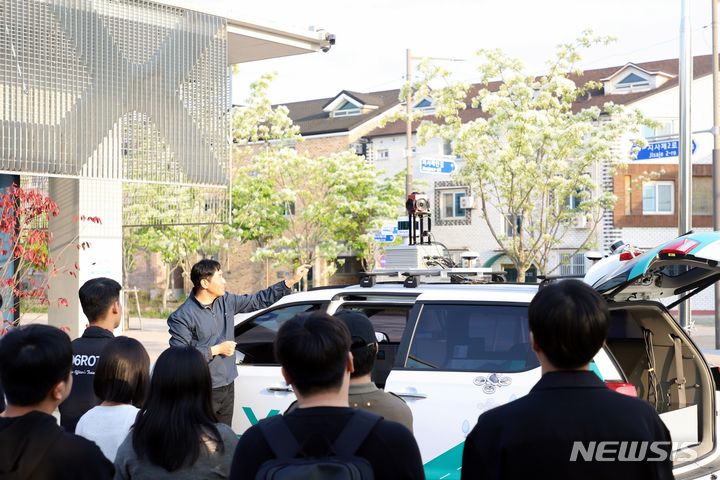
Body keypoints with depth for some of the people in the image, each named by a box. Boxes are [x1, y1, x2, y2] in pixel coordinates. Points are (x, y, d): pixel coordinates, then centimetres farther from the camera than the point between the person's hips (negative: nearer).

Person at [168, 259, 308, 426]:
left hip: (228, 387, 7)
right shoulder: (183, 317, -14)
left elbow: (260, 300, 13)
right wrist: (216, 350, -16)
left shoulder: (226, 301, 6)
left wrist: (291, 281, 8)